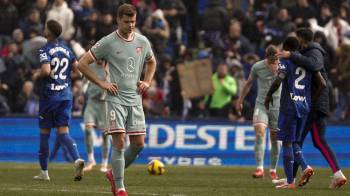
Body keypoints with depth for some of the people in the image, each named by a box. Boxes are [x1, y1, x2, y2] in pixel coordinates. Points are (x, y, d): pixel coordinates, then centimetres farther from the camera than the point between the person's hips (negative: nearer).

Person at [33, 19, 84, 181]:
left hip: (49, 95, -5)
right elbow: (77, 69, 9)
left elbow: (46, 70, -24)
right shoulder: (67, 50, 9)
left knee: (44, 132, 8)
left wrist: (37, 75, -4)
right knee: (63, 132, 2)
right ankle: (77, 159, -25)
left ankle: (44, 172, 15)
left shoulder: (45, 50, -10)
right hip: (66, 95, 5)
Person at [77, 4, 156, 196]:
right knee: (119, 142, -11)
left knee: (138, 144, 3)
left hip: (135, 99, 5)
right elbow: (82, 64, -4)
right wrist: (102, 83, -8)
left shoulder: (142, 42, 8)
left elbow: (151, 62, 29)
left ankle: (114, 174, 25)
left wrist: (147, 82, 11)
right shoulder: (108, 42, -6)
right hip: (116, 99, -5)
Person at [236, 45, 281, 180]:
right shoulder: (257, 67, -5)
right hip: (261, 105, -1)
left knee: (275, 138, 4)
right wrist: (240, 101, 16)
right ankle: (260, 168, -23)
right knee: (259, 132, -19)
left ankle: (273, 170, 17)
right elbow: (249, 83, 11)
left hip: (277, 106, 1)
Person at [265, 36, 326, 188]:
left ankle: (290, 181, -2)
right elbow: (322, 84, 8)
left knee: (287, 142, 0)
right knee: (293, 142, 18)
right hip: (304, 107, 6)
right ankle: (306, 167, -5)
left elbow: (277, 82, -19)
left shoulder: (286, 61, -6)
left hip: (289, 106, -6)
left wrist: (269, 95, -3)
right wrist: (312, 101, 15)